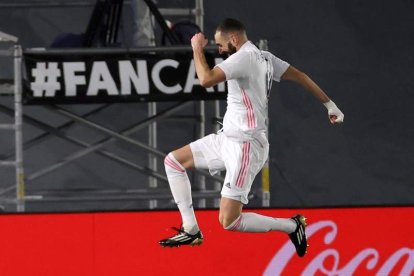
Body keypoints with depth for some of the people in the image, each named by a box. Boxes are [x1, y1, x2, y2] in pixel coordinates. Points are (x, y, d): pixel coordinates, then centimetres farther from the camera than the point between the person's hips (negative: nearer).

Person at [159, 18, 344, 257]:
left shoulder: (244, 57, -17)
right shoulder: (264, 57, 11)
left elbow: (207, 79, -27)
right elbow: (300, 76, 16)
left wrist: (197, 49, -10)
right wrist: (330, 105, 22)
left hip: (245, 146, -10)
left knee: (229, 221, -12)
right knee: (173, 161, 11)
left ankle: (292, 226, 5)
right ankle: (191, 230, 13)